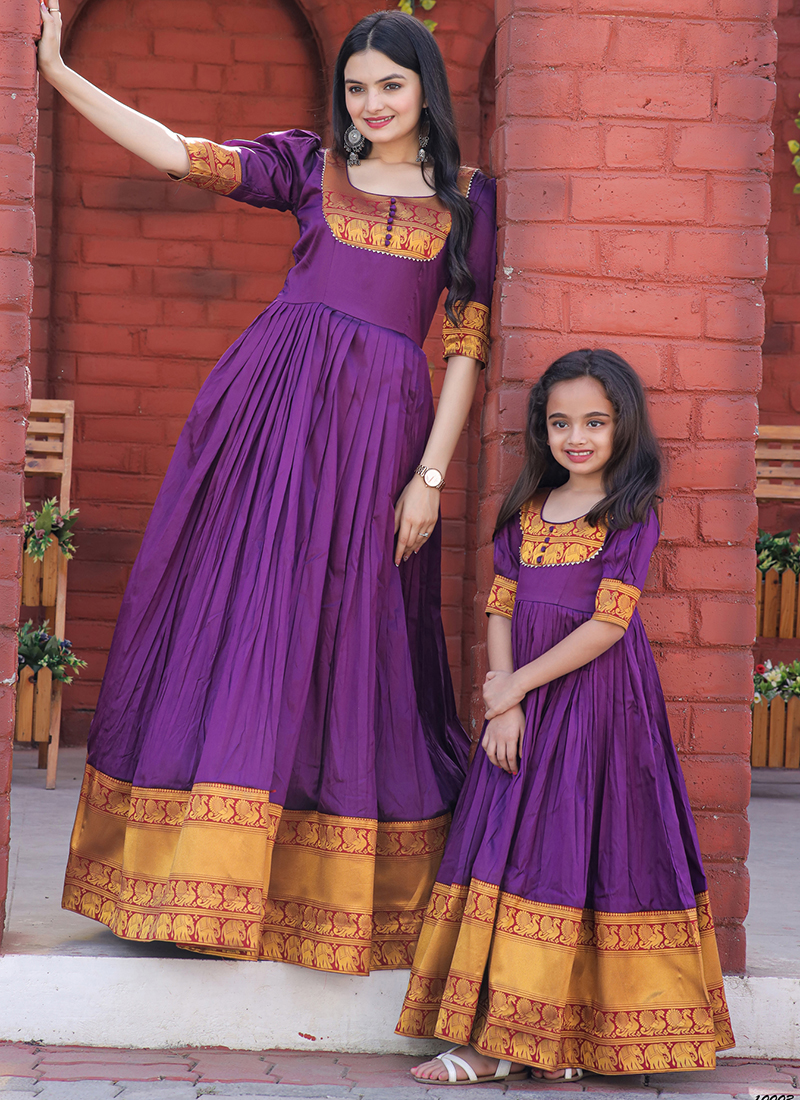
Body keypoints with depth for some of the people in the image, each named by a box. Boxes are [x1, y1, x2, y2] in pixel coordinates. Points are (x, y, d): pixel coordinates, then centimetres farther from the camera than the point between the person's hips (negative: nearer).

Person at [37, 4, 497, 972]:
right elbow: (179, 154, 1)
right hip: (271, 400, 1)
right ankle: (199, 878, 6)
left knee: (346, 645, 2)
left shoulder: (467, 198, 9)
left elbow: (467, 347, 5)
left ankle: (325, 888, 13)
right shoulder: (309, 165, 11)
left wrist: (431, 476, -3)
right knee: (232, 622, 0)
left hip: (378, 422, -1)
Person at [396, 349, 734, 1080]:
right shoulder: (527, 511, 12)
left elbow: (607, 624, -12)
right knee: (510, 850, 3)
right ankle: (492, 1039, 5)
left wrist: (517, 684, -10)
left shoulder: (631, 514, -6)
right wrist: (503, 706, -6)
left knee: (573, 853, -5)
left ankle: (562, 1036, 0)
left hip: (598, 703, -6)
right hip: (525, 708, 6)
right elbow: (501, 610, 8)